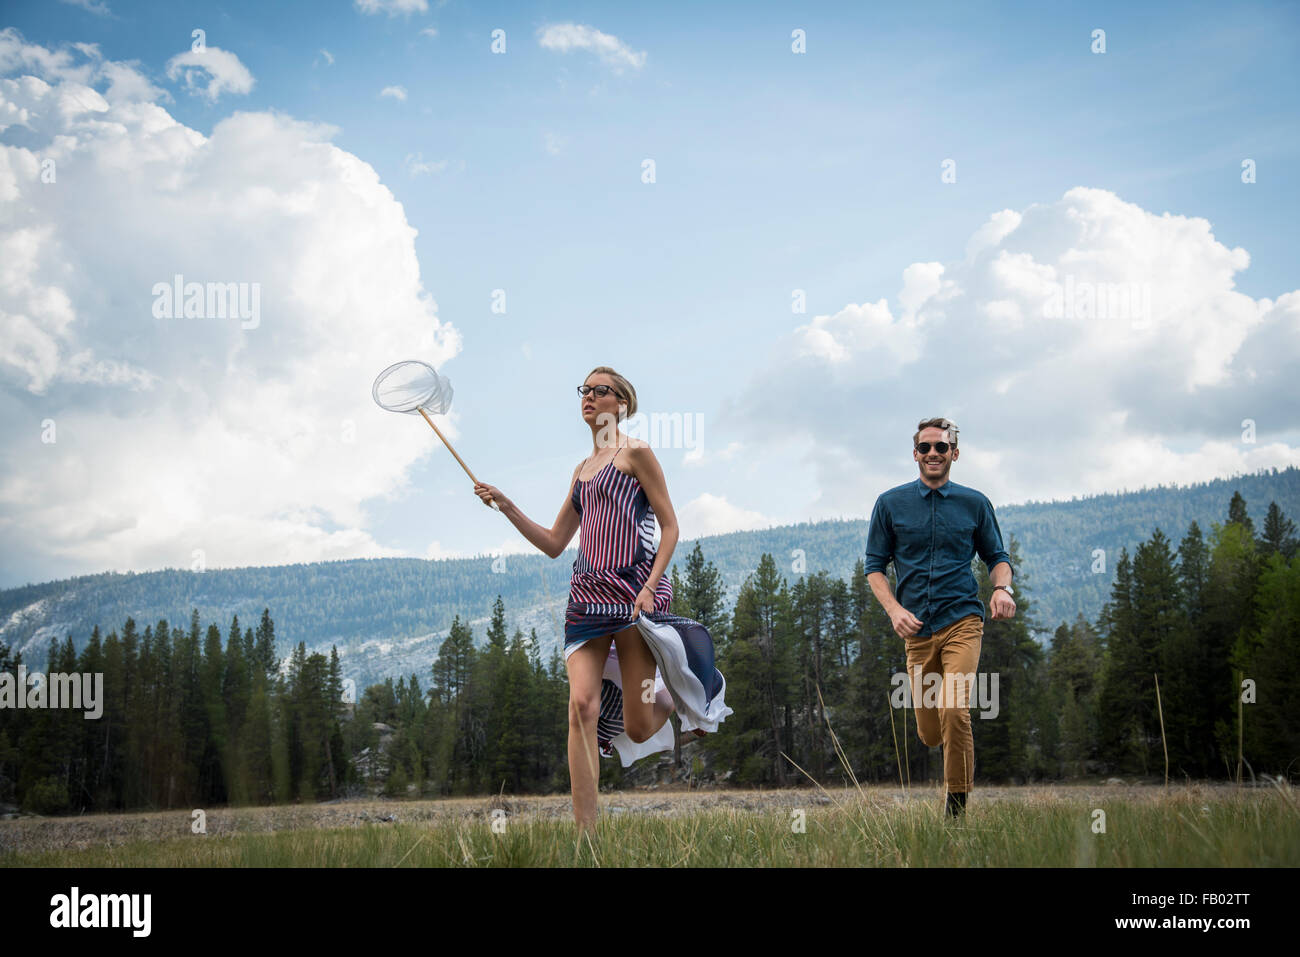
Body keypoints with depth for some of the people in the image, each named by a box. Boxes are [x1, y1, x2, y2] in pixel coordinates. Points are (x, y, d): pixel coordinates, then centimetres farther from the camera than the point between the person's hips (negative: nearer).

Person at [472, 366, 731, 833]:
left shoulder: (636, 453, 2)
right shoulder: (582, 470, 21)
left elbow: (670, 527, -2)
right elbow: (554, 543, 22)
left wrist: (650, 585, -14)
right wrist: (506, 506, 11)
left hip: (635, 589, -5)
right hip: (587, 594, 5)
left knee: (638, 730, -4)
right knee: (582, 705, -13)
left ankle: (677, 696, 33)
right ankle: (585, 833, -12)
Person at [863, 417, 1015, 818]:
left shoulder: (975, 503, 8)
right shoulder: (891, 504, 7)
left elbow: (997, 556, 16)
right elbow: (874, 566, 8)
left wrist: (1003, 587, -7)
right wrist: (894, 609, -8)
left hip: (962, 621, -2)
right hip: (917, 628, 2)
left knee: (954, 710, -22)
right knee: (930, 733, 4)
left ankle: (957, 805, -8)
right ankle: (964, 748, 40)